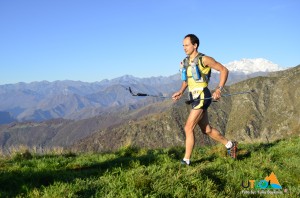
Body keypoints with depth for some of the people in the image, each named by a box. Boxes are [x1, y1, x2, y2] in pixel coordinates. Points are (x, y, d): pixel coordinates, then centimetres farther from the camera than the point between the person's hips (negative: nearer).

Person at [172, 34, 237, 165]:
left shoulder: (204, 59, -9)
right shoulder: (185, 62, 12)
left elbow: (224, 70, -7)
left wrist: (219, 89, -17)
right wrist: (181, 91, 6)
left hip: (202, 97, -8)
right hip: (194, 98, 8)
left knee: (188, 128, -11)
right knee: (206, 130, 15)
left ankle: (186, 160, -3)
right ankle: (230, 145, 33)